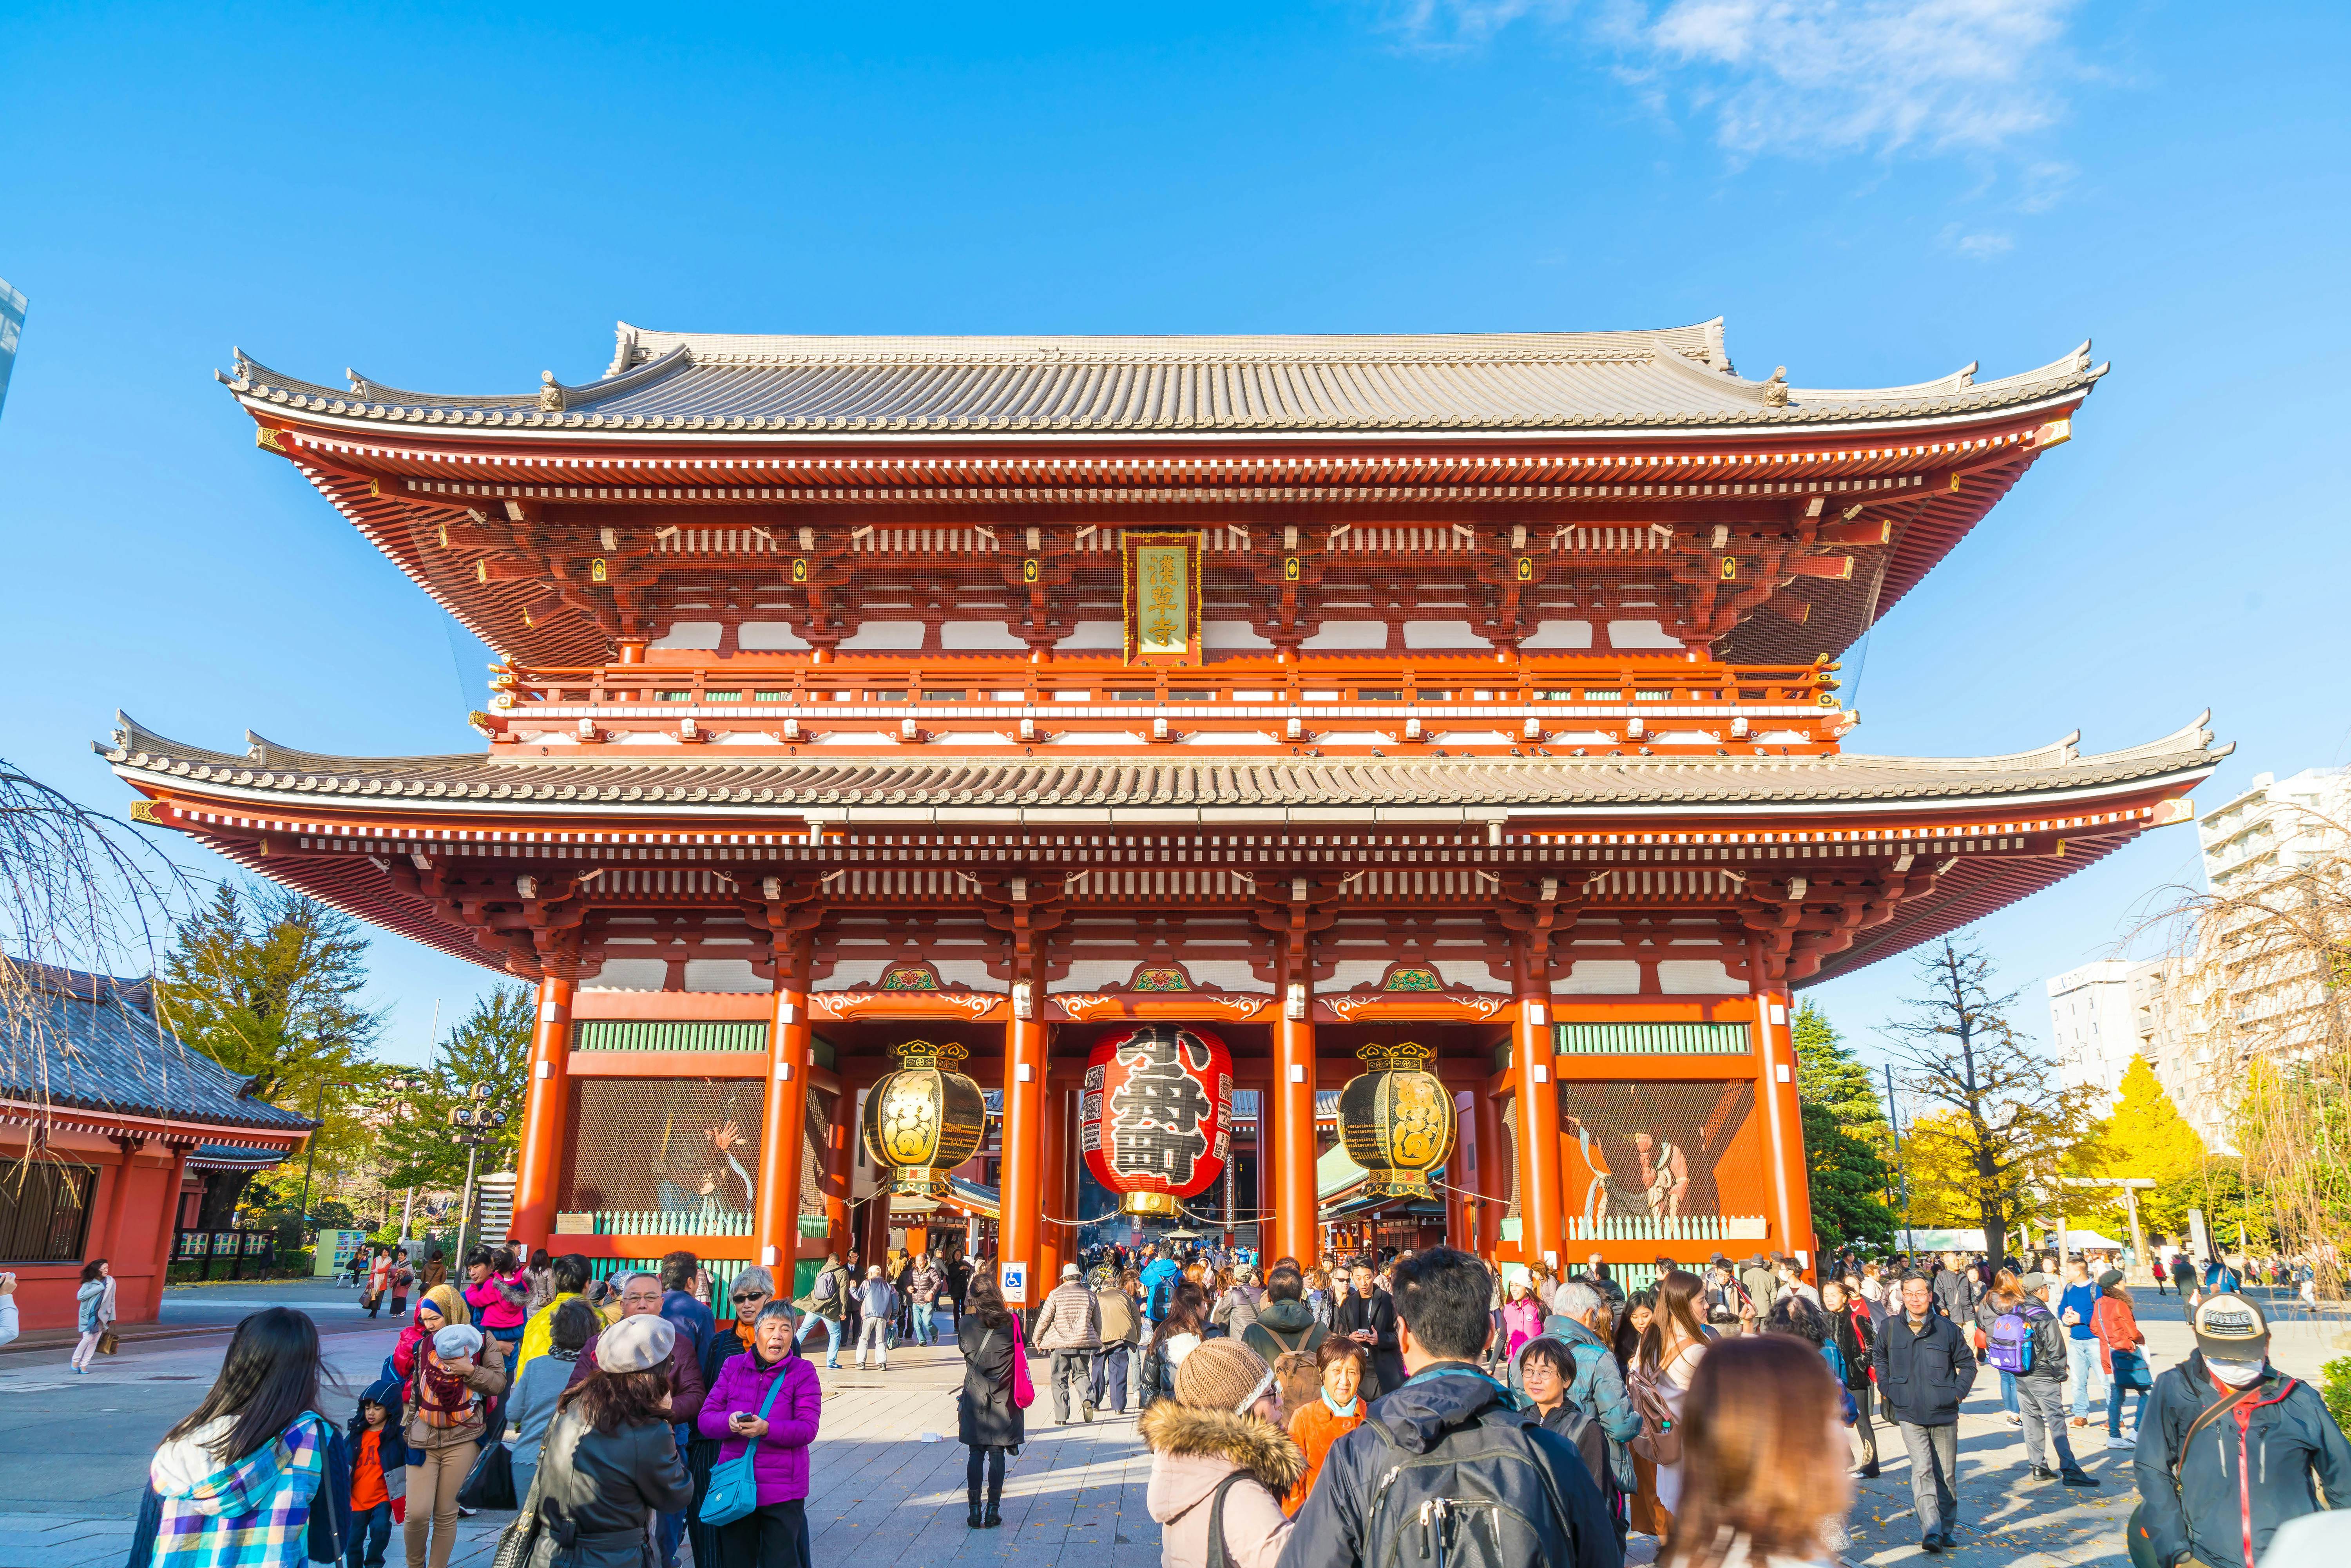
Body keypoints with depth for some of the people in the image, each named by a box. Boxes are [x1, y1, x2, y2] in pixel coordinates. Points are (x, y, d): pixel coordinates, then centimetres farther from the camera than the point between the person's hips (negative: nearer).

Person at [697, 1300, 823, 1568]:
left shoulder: (803, 1372, -4)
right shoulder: (733, 1367, 5)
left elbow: (808, 1428, -13)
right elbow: (705, 1419, 0)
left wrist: (766, 1429, -30)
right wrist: (730, 1422, -23)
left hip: (783, 1493, -3)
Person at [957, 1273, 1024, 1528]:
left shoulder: (967, 1323, -9)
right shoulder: (1012, 1323, -9)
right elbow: (1021, 1345, 7)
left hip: (975, 1398, 0)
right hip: (1003, 1399, 0)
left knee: (976, 1453, 9)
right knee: (997, 1453, 6)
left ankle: (975, 1509, 9)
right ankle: (993, 1510, 8)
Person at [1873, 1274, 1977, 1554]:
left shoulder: (1947, 1328, -3)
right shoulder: (1891, 1327, -1)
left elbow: (1968, 1362, 12)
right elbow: (1878, 1356, 18)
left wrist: (1958, 1392, 2)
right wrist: (1886, 1388, 10)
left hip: (1944, 1414, 1)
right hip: (1909, 1414, -1)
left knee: (1946, 1474, 11)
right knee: (1922, 1470, -14)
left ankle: (1948, 1528, 26)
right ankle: (1931, 1531, -18)